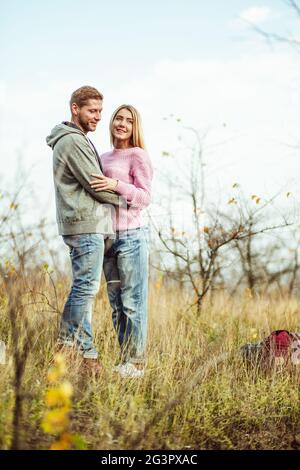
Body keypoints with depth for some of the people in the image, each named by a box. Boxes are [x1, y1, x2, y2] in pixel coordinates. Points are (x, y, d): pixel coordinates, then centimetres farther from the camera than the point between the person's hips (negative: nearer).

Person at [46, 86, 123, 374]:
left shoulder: (77, 140, 22)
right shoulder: (73, 141, -12)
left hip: (87, 224, 11)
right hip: (86, 224, -11)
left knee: (84, 288, 11)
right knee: (86, 287, -8)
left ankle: (81, 349, 15)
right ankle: (73, 347, -4)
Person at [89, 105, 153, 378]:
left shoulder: (138, 155, -2)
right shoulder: (104, 158, 18)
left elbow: (145, 197, -10)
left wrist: (115, 185, -21)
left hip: (131, 236, -7)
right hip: (108, 237, 7)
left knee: (133, 302, -5)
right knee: (116, 303, 10)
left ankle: (136, 363, 0)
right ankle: (125, 360, 17)